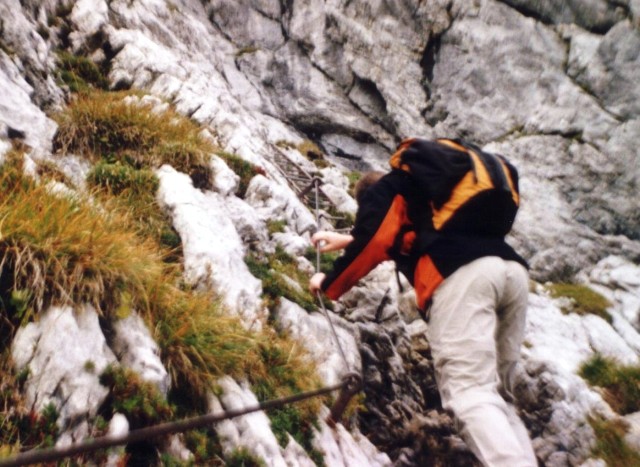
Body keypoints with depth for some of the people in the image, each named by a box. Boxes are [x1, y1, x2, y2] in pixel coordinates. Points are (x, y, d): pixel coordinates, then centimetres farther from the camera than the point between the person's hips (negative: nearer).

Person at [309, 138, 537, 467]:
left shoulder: (386, 189, 20)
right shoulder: (432, 185, 42)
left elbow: (372, 245, 6)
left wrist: (329, 284, 21)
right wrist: (348, 239, 64)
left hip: (462, 274, -7)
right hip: (511, 269, 8)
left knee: (470, 393, -15)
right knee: (497, 396, 9)